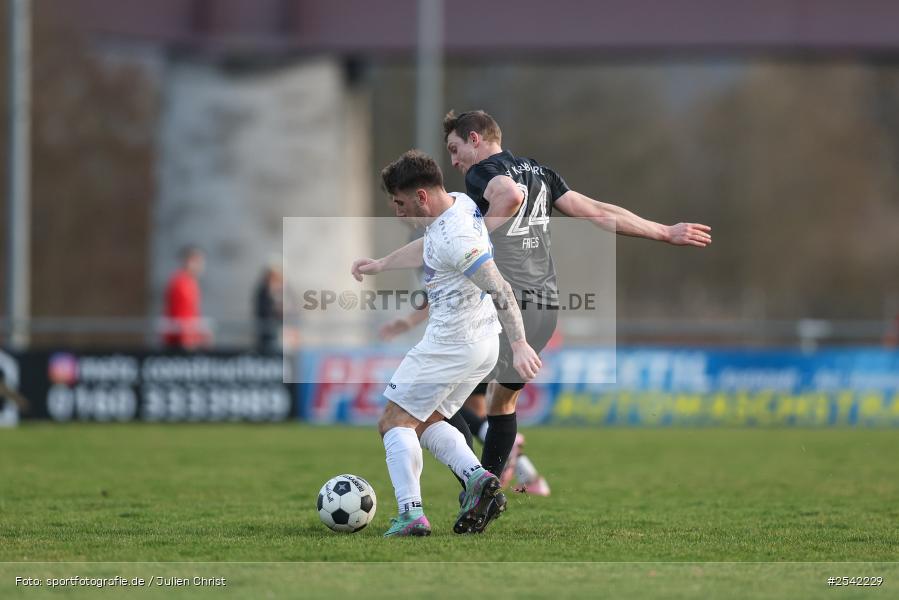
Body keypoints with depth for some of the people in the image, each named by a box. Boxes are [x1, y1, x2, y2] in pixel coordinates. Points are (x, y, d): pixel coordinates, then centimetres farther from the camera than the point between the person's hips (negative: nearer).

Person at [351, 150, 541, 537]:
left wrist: (519, 346, -32)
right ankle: (476, 476, -4)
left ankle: (411, 513, -12)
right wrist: (381, 266, 30)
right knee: (426, 421, 17)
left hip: (451, 343, -10)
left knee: (395, 421, -1)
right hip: (482, 344, 10)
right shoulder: (459, 204, 6)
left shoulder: (455, 237, -24)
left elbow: (500, 290, -28)